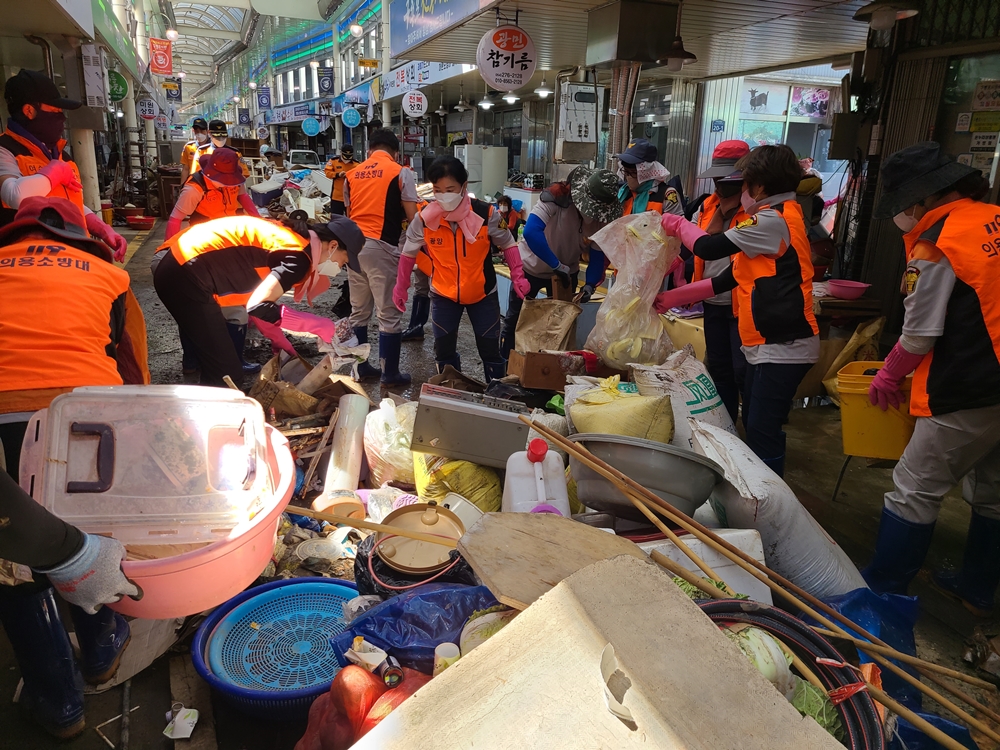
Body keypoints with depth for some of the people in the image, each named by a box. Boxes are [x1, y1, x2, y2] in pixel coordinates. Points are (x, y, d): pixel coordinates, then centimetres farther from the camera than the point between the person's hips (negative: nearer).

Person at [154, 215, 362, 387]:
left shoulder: (288, 238, 16)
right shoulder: (297, 256, -13)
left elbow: (258, 298, 19)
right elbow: (258, 306, -24)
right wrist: (317, 324, -16)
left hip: (177, 266, 10)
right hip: (187, 275, -10)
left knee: (217, 369, 20)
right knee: (227, 375, -4)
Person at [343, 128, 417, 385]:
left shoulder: (352, 175, 13)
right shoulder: (401, 172, -2)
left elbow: (350, 211, 18)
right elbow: (412, 217, -5)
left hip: (353, 244, 6)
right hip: (381, 246, -6)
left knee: (358, 311, 15)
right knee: (389, 313, 2)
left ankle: (360, 367, 24)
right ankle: (390, 374, 9)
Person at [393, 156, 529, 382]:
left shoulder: (487, 214, -20)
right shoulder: (424, 219, -17)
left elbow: (508, 244, -3)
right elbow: (409, 253, 0)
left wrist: (517, 276, -11)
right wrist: (401, 287, 7)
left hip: (483, 294, -1)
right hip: (443, 295, 1)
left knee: (490, 352, 6)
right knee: (444, 353, 7)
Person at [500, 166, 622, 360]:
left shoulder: (602, 217, -16)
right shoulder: (557, 196, -32)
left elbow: (598, 255, -9)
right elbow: (530, 232, -44)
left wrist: (590, 285, -26)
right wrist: (557, 266, -40)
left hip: (567, 271, 4)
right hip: (530, 268, -4)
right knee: (515, 321, 10)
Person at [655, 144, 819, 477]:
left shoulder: (773, 219, -14)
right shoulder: (781, 216, 18)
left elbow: (708, 248, -16)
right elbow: (730, 278, 16)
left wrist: (678, 225, 5)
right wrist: (673, 297, 14)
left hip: (783, 348, -10)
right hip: (766, 344, 10)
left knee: (763, 435, -8)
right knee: (753, 426, 16)